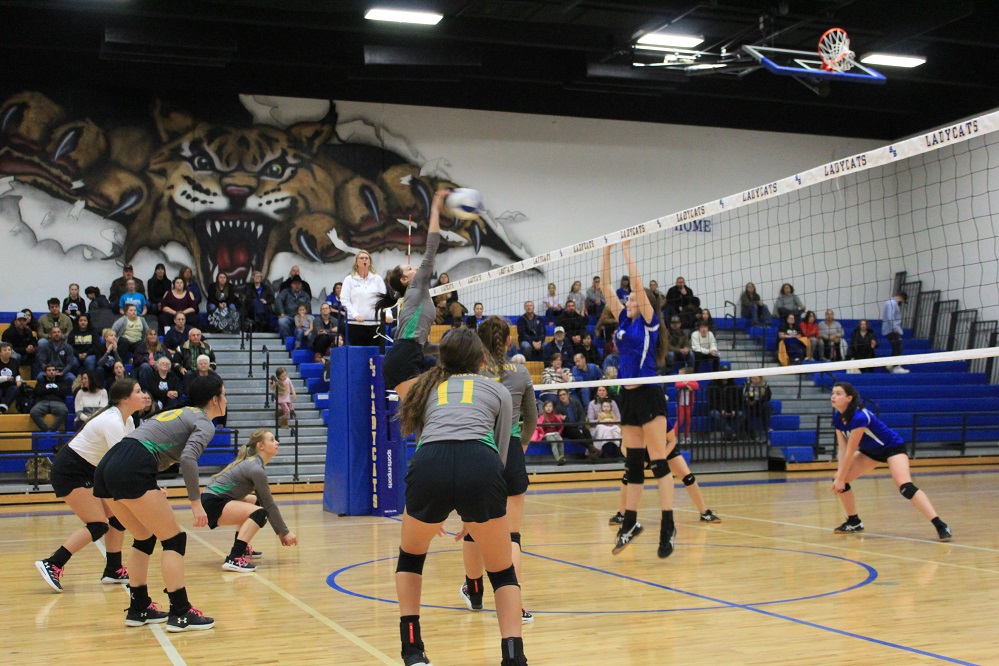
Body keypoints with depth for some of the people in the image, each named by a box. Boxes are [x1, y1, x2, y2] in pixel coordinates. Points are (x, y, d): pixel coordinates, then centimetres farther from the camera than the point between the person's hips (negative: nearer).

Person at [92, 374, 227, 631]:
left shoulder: (179, 413, 29)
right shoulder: (204, 423, 4)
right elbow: (188, 458, -15)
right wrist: (196, 502, -14)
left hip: (106, 467, 9)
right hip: (132, 471, -9)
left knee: (145, 539, 21)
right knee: (174, 539, 1)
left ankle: (138, 609, 26)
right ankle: (180, 614, 0)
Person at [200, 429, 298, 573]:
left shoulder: (253, 463, 13)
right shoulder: (256, 469, -16)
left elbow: (265, 502, 16)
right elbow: (270, 505, -13)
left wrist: (279, 531, 14)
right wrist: (285, 532, -4)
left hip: (215, 500, 11)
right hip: (212, 503, -11)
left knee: (255, 501, 30)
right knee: (259, 512, -26)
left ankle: (241, 548, 28)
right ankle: (234, 559, -29)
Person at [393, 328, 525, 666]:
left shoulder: (428, 388, 34)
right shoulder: (498, 390, 28)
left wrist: (434, 512, 53)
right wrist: (477, 513, 40)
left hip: (428, 466, 1)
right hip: (480, 468, -1)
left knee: (410, 556, 30)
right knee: (502, 572, 19)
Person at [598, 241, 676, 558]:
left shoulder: (650, 320, -3)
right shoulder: (624, 320, 14)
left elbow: (638, 283, -13)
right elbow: (605, 288, 12)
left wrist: (626, 248, -8)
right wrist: (606, 251, 7)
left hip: (648, 395, -7)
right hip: (628, 396, 7)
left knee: (659, 461, -7)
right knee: (632, 463, 12)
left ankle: (668, 527, -5)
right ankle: (630, 523, 19)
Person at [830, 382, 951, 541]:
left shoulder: (859, 417, -33)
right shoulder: (838, 417, -9)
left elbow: (851, 451, -29)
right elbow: (843, 448, -6)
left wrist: (841, 478, -24)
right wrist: (839, 473, -18)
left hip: (892, 447, -8)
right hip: (870, 451, 8)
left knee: (905, 486, -29)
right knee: (838, 480, -2)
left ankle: (941, 526, -28)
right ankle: (854, 522, 15)